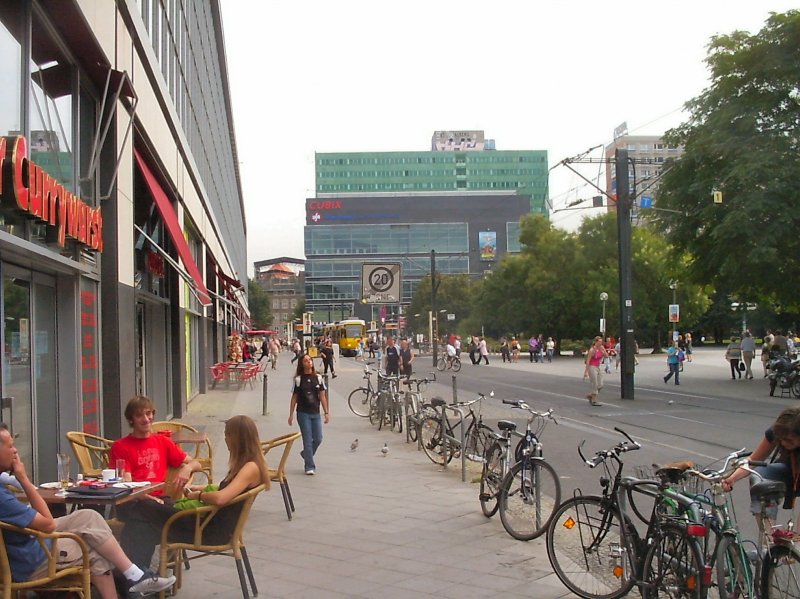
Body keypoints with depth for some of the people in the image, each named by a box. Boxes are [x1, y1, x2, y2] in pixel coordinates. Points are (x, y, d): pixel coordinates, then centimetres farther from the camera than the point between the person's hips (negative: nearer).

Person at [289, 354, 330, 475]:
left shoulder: (318, 378, 4)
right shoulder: (298, 379, -2)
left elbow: (322, 396, 6)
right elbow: (294, 398, 1)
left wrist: (326, 412, 2)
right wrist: (291, 415, 0)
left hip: (316, 413, 3)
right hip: (303, 414, -3)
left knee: (318, 439, 4)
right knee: (308, 440, -3)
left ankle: (306, 454, 33)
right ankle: (309, 466, 7)